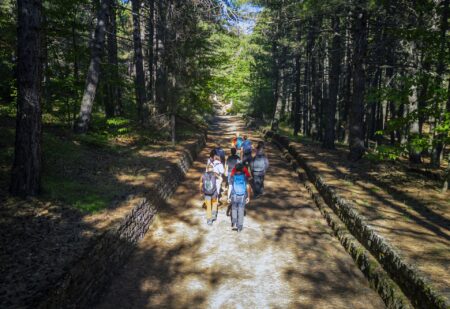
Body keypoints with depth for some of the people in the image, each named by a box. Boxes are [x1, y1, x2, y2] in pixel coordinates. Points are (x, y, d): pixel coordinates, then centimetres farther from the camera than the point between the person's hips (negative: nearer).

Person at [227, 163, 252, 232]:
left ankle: (234, 224, 4)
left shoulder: (232, 177, -3)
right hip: (243, 196, 0)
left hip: (234, 196, 0)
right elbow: (248, 187, -2)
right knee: (241, 211, 10)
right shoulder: (245, 176, -1)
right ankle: (239, 227, 15)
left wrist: (228, 197, 3)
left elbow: (230, 187, -3)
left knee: (234, 209, 18)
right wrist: (248, 197, 6)